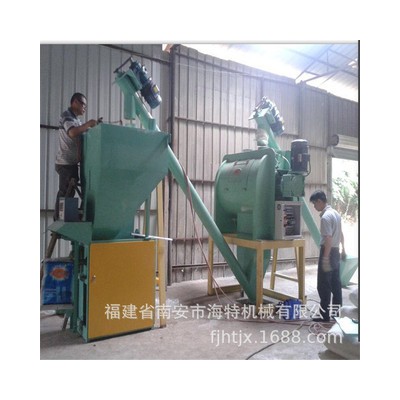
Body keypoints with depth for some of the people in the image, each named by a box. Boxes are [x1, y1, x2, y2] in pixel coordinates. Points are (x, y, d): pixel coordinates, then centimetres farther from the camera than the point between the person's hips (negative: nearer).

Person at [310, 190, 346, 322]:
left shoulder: (325, 217, -20)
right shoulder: (336, 213, 10)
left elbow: (328, 239, -25)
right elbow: (340, 234, 18)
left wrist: (325, 258, -23)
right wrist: (343, 249, 27)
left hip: (328, 252, -9)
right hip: (336, 252, 9)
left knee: (324, 285, -1)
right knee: (336, 284, 15)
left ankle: (325, 315, 4)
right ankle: (337, 311, 24)